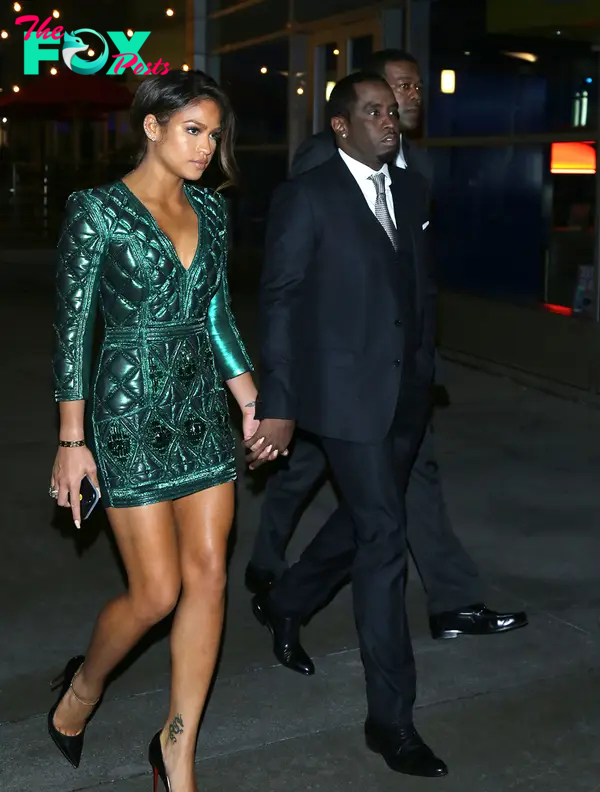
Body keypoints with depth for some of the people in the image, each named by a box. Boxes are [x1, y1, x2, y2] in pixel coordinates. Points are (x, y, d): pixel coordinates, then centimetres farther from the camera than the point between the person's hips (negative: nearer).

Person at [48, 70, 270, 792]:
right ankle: (84, 686, 30)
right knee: (157, 592, -2)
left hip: (201, 407, 6)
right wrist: (72, 441, -10)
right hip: (129, 411, -6)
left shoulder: (209, 211, 10)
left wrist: (251, 400, 8)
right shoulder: (96, 210, -7)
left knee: (209, 578, 3)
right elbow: (72, 327, -8)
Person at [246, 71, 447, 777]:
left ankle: (283, 604, 46)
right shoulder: (306, 197, -7)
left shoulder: (412, 190, 11)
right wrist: (278, 406, -13)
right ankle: (391, 719, 5)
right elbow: (279, 301, -9)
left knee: (366, 520, 19)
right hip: (348, 393, -7)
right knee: (383, 539, -6)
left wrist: (426, 368, 12)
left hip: (406, 394, 7)